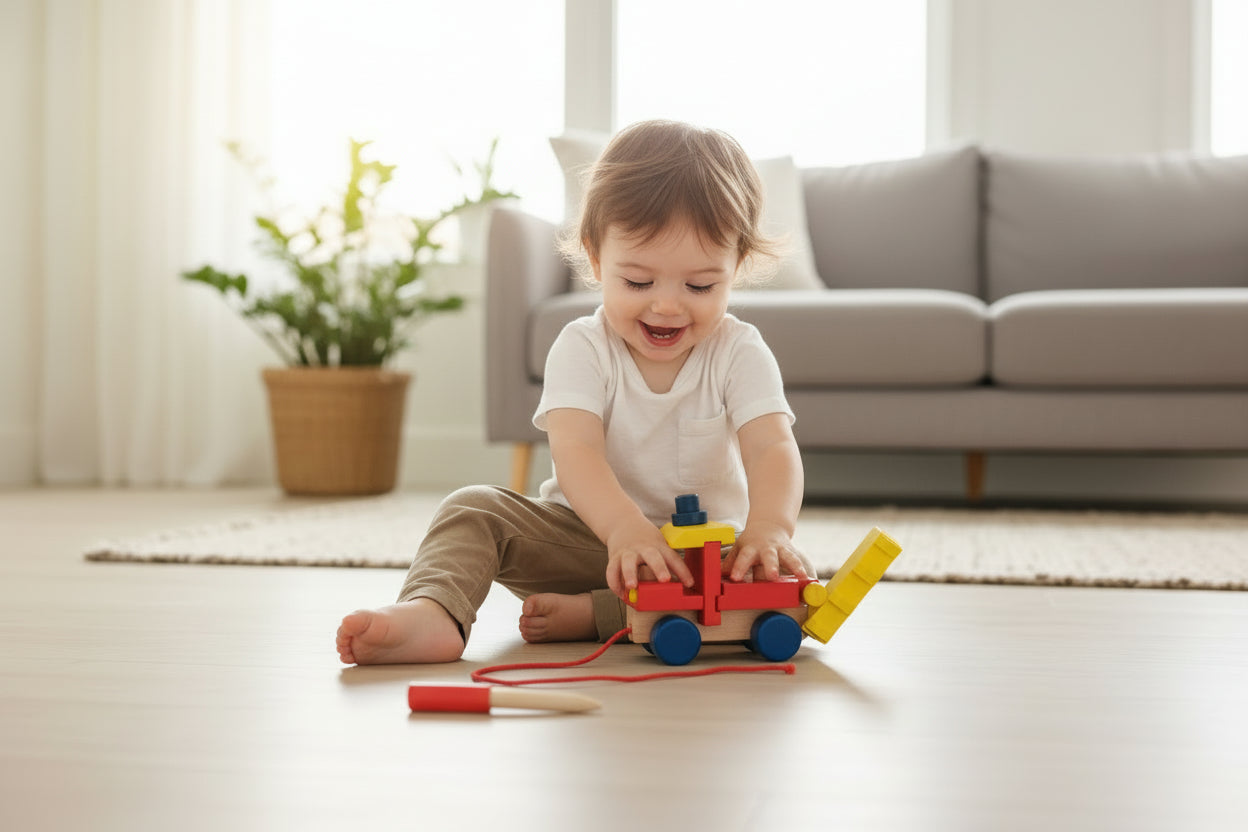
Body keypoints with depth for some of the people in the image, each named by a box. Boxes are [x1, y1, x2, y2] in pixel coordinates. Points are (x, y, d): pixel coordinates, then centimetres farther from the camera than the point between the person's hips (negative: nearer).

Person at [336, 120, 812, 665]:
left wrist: (769, 527, -46)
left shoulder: (739, 352, -6)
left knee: (790, 574, -29)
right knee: (473, 509, -17)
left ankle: (589, 615, -33)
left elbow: (771, 447, -22)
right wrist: (625, 528, -47)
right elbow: (575, 450, -25)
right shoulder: (582, 349, -8)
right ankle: (431, 612, -45)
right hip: (588, 532, 0)